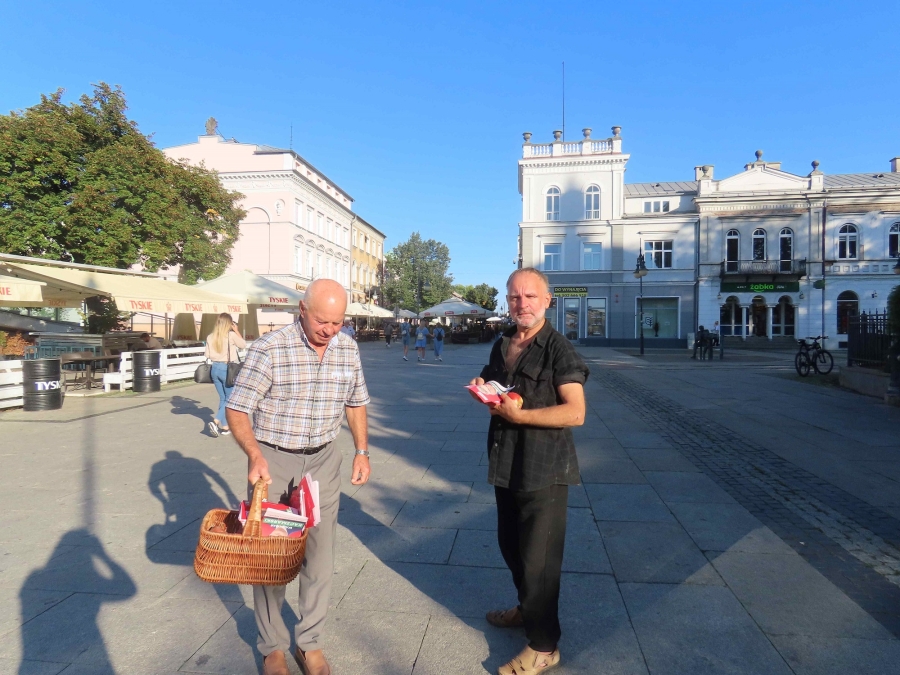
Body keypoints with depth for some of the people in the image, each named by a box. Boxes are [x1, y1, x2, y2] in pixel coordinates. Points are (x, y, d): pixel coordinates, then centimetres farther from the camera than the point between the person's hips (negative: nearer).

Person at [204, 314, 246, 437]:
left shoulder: (210, 337, 3)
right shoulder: (231, 335, -11)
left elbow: (207, 355, 6)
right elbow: (243, 345, 5)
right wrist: (237, 331, 8)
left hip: (215, 368, 5)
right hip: (227, 368, -5)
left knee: (222, 398, 16)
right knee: (230, 399, 6)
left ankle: (225, 427, 20)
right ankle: (216, 421, -12)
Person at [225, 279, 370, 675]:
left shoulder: (348, 349, -2)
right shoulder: (269, 349, -17)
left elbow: (355, 403, 11)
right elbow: (237, 410, -12)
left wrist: (362, 452, 6)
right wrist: (255, 455, -26)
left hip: (323, 461, 4)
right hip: (272, 460, -3)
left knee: (320, 557, 9)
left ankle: (310, 642, 28)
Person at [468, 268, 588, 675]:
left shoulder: (559, 350, -14)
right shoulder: (502, 346, 9)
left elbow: (575, 412, -22)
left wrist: (517, 414, -26)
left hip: (544, 470, -8)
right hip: (506, 464, 8)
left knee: (538, 557, 3)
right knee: (511, 546, 22)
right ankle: (527, 609, 46)